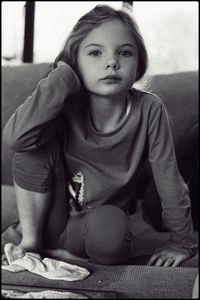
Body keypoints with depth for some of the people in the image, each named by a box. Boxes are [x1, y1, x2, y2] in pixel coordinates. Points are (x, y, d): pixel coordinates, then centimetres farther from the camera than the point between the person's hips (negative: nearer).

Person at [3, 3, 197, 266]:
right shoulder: (68, 106, -17)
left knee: (109, 232, -37)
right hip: (57, 212, 1)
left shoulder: (149, 109, -19)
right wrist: (63, 75, -30)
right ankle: (30, 239, -9)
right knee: (35, 143, -23)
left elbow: (168, 176, -12)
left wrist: (182, 241, -7)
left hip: (104, 213, -1)